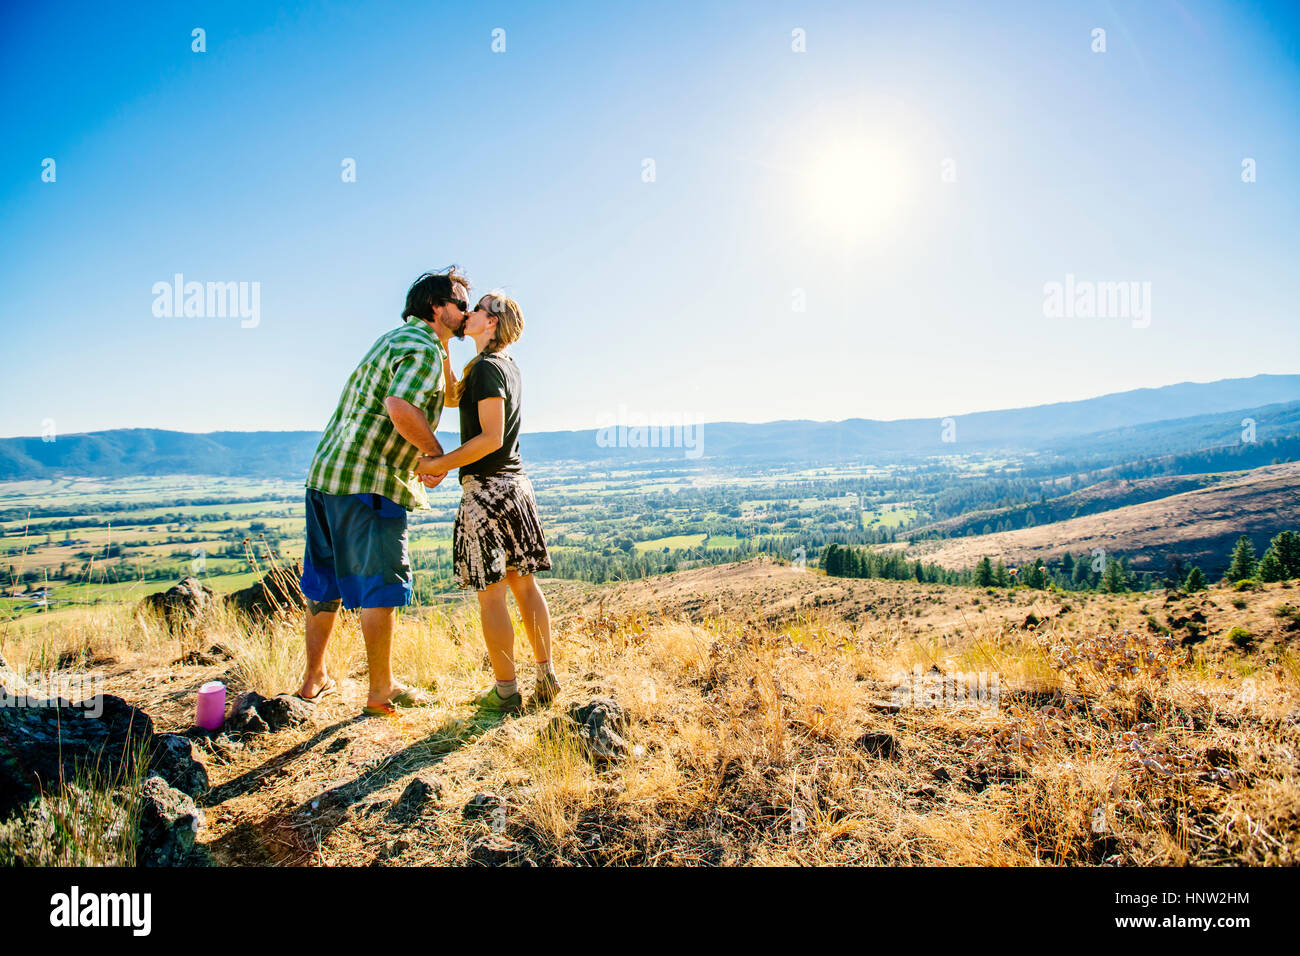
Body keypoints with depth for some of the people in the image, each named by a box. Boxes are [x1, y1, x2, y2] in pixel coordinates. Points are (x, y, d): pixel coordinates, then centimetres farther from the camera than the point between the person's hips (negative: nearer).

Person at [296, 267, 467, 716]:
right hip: (370, 482, -10)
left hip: (326, 472, 10)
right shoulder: (423, 349, -10)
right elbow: (401, 407, -27)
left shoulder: (397, 337, 21)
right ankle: (381, 691, 9)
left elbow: (446, 391, 31)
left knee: (326, 579, 17)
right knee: (380, 584, 0)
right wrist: (436, 453, -14)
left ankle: (315, 678, 29)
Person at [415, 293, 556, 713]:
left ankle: (506, 690, 6)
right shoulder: (508, 366, 14)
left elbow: (491, 438, -19)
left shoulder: (487, 367, -13)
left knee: (491, 595, -1)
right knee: (524, 584, 12)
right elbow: (452, 397, 19)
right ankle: (546, 677, 17)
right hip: (516, 484, 9)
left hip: (487, 489, -9)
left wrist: (440, 463, -13)